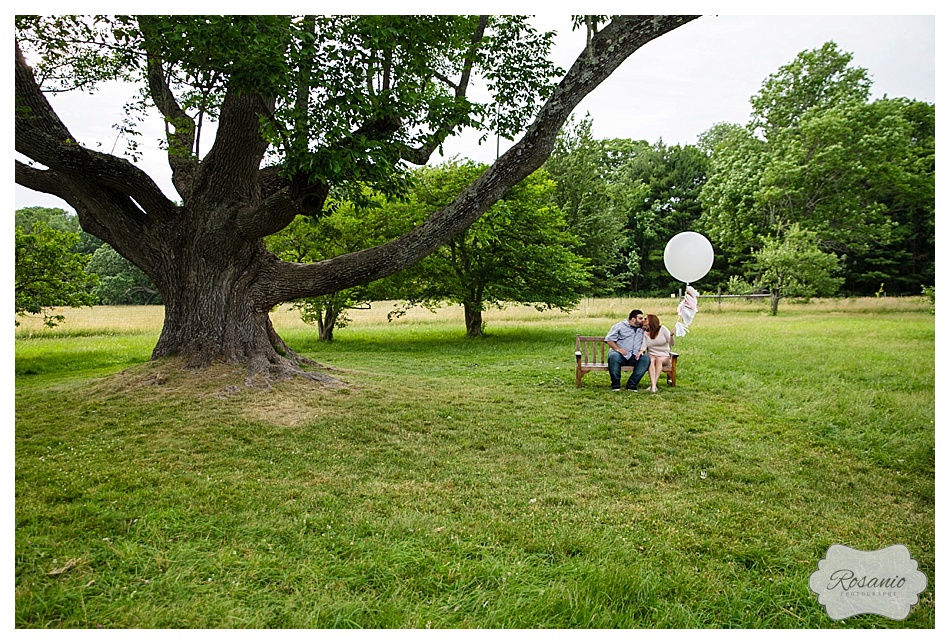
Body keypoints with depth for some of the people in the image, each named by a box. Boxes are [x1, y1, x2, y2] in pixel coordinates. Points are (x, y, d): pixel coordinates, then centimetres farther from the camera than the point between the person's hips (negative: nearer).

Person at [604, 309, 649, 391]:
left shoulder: (642, 329, 21)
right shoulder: (620, 326, 8)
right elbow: (609, 339, 1)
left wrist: (642, 350, -6)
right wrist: (617, 349, -13)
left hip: (634, 357, 3)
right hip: (620, 354, -3)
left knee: (646, 358, -27)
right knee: (613, 356, -37)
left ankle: (631, 385, -23)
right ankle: (615, 385, -23)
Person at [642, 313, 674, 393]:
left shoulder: (662, 329, -2)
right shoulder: (645, 333, 5)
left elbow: (671, 343, -8)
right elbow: (644, 346, -7)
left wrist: (671, 335, -29)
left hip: (664, 356, -1)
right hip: (651, 355, 1)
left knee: (659, 360, -34)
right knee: (651, 360, -32)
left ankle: (653, 385, -41)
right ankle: (653, 385, -48)